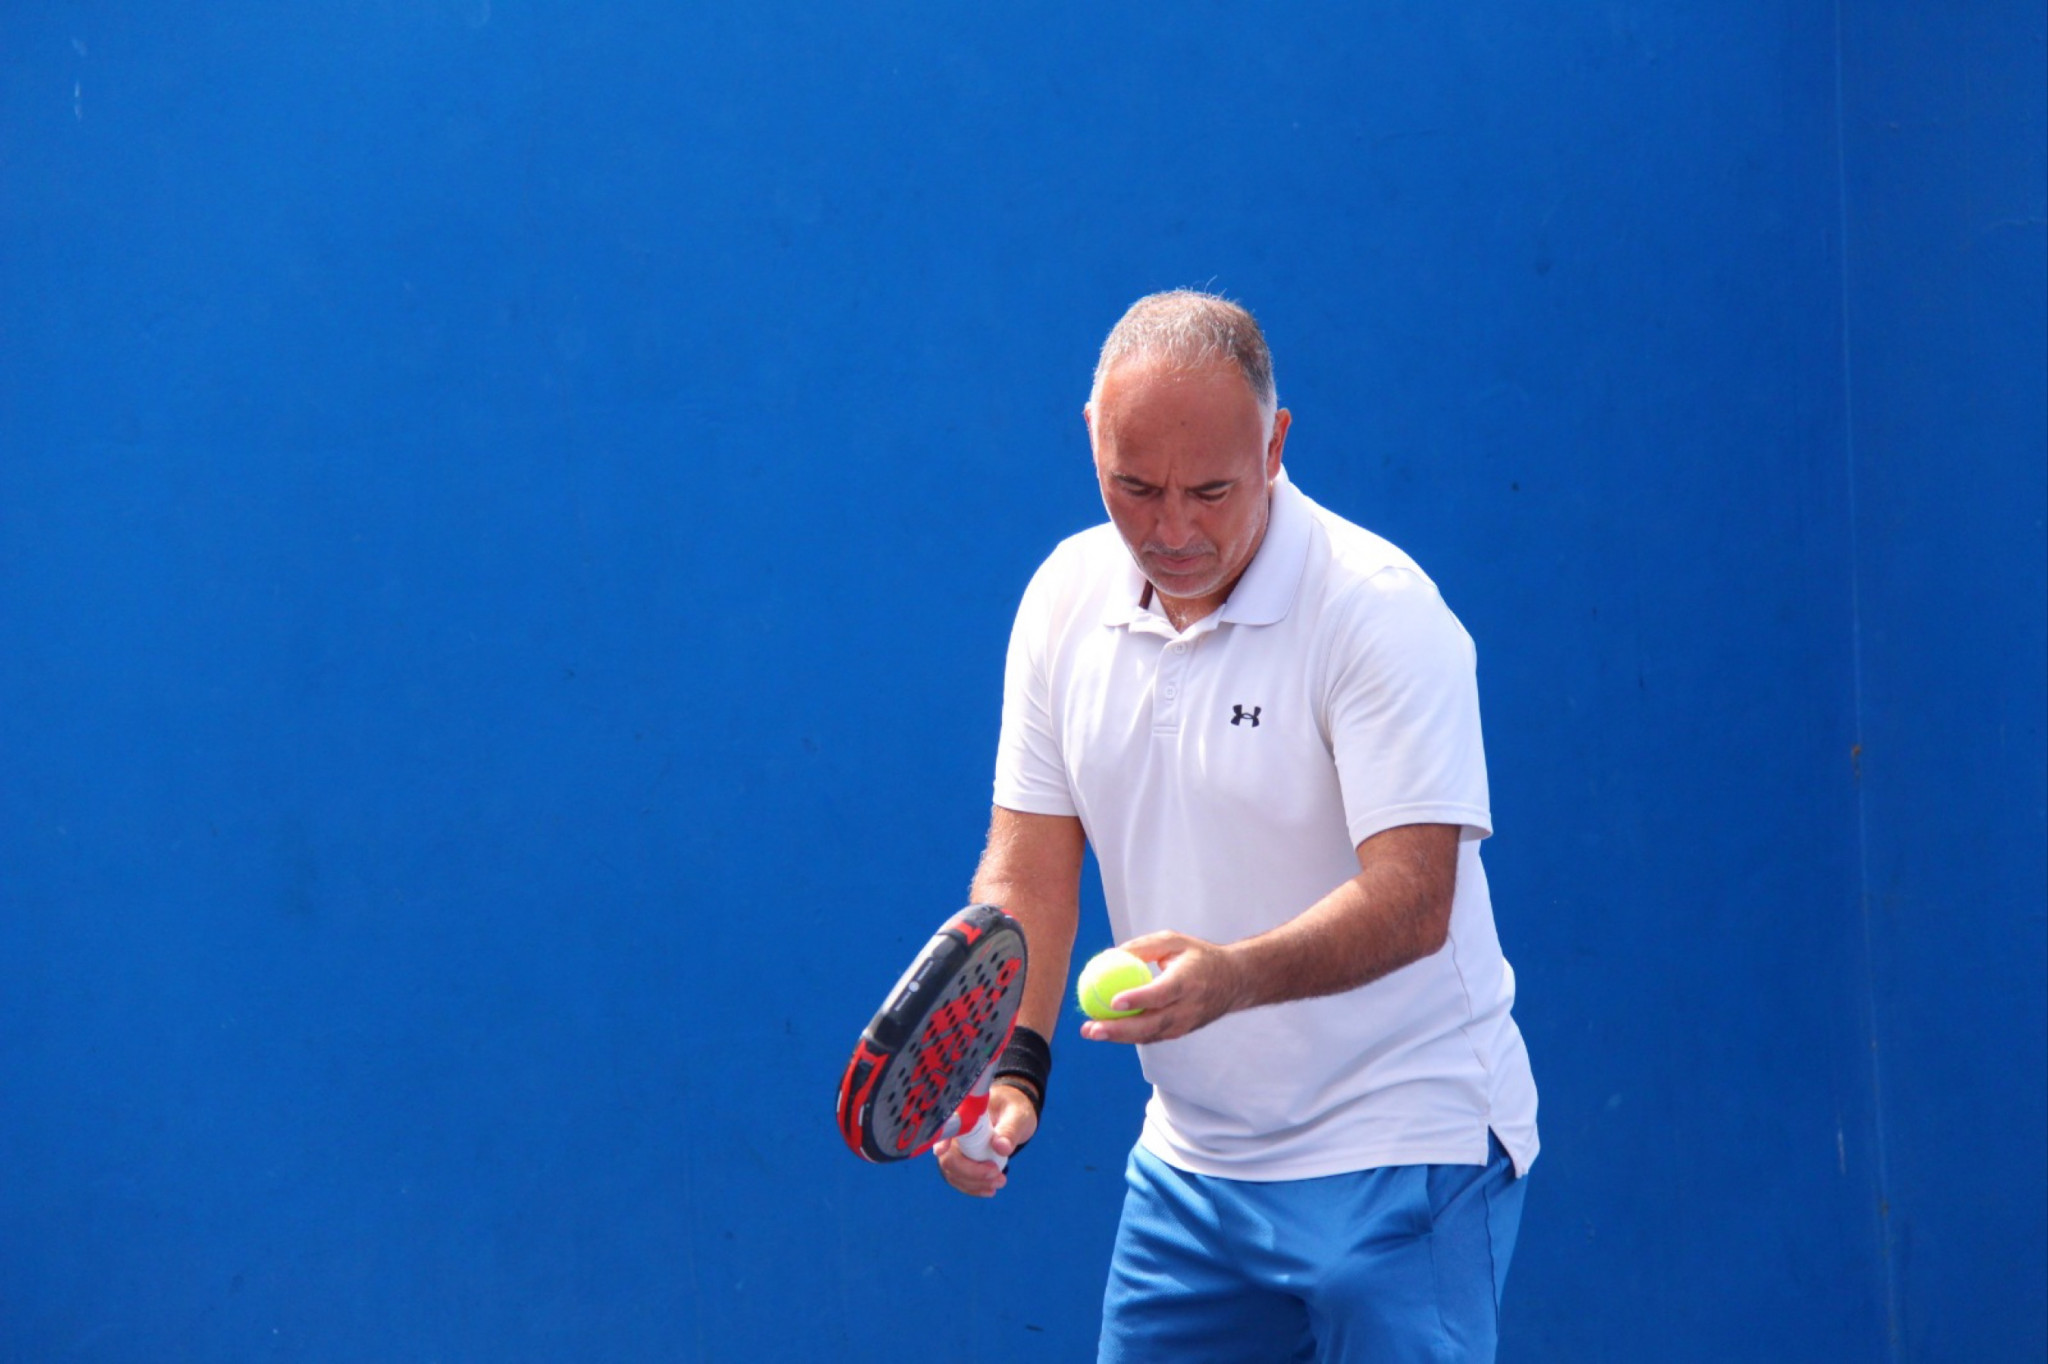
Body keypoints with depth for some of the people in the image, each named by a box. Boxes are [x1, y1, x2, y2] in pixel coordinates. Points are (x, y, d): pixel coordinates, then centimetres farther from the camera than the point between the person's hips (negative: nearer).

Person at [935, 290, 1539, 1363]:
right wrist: (1009, 1065, -10)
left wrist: (1233, 976, -40)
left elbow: (1411, 898, -24)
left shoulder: (1382, 610, -17)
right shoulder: (1065, 598, 2)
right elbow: (1028, 869, 5)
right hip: (1189, 1160, 6)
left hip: (1400, 1156, -6)